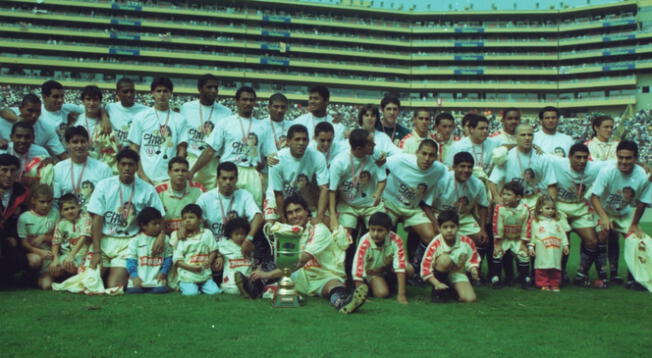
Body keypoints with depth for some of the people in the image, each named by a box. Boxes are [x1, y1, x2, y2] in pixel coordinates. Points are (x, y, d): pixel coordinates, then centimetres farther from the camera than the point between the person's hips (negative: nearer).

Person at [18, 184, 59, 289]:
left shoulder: (54, 213, 2)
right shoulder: (24, 217, -4)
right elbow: (24, 242, -7)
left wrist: (43, 237, -15)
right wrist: (39, 251, -24)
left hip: (49, 252, 1)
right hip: (33, 252, -1)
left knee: (46, 285, -21)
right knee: (35, 260, -38)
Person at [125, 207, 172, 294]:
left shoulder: (164, 239, 7)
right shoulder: (135, 241, 3)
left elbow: (168, 258, 9)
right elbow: (131, 260, 1)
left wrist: (163, 272, -5)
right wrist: (134, 276, -11)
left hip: (156, 278, 1)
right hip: (139, 278, -1)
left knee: (160, 290, -25)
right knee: (133, 290, -24)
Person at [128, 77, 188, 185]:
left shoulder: (179, 120, 7)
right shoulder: (141, 118, 7)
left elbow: (181, 150, 5)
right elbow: (134, 149, 5)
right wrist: (142, 175, -5)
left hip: (169, 179, 0)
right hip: (146, 178, 0)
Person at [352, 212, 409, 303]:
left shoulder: (396, 240, -31)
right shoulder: (365, 243, -36)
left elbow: (400, 266, -32)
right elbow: (358, 267, -36)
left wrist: (401, 294, -35)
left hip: (389, 266, 2)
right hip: (371, 271, -2)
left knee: (409, 270, -24)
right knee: (382, 293, -25)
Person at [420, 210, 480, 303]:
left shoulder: (467, 242, -13)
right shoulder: (436, 244, -22)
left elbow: (473, 260, 4)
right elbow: (425, 267, -21)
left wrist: (473, 270, -17)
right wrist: (437, 284, -28)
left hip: (457, 274, 3)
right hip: (441, 273, -3)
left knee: (470, 299, -21)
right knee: (445, 259, -36)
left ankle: (452, 290, 13)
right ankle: (438, 290, -14)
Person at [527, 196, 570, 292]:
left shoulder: (558, 221, 13)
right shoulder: (535, 221, 4)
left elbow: (563, 233, 14)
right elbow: (531, 235, 3)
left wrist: (565, 245, 9)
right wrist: (531, 247, -1)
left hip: (555, 251, 3)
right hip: (542, 251, -3)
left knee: (555, 269, 6)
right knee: (542, 269, -3)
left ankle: (554, 285, 14)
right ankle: (544, 285, 4)